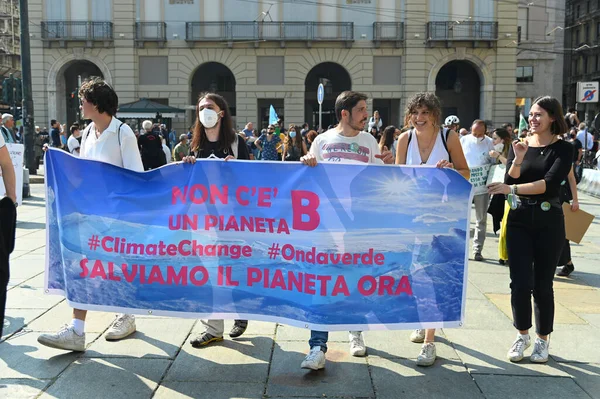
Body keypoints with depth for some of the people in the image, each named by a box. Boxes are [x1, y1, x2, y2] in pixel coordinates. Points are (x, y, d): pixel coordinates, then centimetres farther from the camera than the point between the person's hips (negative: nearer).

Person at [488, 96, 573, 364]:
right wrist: (517, 160, -20)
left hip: (548, 222, -2)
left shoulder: (563, 149, -5)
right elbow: (508, 183, -3)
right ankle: (522, 335, 21)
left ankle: (543, 340, 23)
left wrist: (513, 188, -26)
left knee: (542, 284, 6)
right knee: (520, 283, 0)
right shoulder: (519, 145, 4)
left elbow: (550, 183, -19)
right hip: (519, 220, 2)